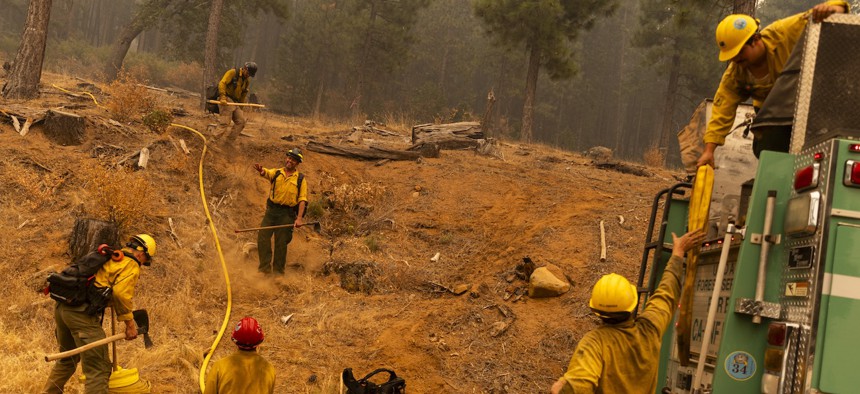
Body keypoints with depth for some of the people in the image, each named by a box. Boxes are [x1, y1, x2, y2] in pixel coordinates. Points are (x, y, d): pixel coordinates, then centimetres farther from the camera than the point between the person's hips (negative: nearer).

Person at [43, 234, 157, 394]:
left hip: (62, 307, 9)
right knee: (99, 368, -6)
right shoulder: (132, 265, 0)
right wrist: (130, 324, -7)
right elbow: (121, 293, -14)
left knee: (67, 360, 28)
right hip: (82, 313, -9)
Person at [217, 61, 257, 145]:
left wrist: (241, 108, 18)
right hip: (226, 100, -8)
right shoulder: (233, 72, -8)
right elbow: (222, 83, -17)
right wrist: (222, 97, -28)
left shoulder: (247, 80, 14)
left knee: (241, 121, -2)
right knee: (225, 123, -18)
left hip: (235, 102, 8)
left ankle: (228, 142, 3)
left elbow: (244, 95, 22)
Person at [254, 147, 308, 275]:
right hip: (271, 210, 2)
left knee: (281, 243, 1)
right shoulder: (276, 173, 8)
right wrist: (262, 171, -42)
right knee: (262, 236, -5)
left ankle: (278, 271, 12)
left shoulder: (301, 179, 4)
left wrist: (299, 218, -15)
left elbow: (302, 200, -3)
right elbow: (267, 173, -16)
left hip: (287, 214, -2)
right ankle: (265, 268, 3)